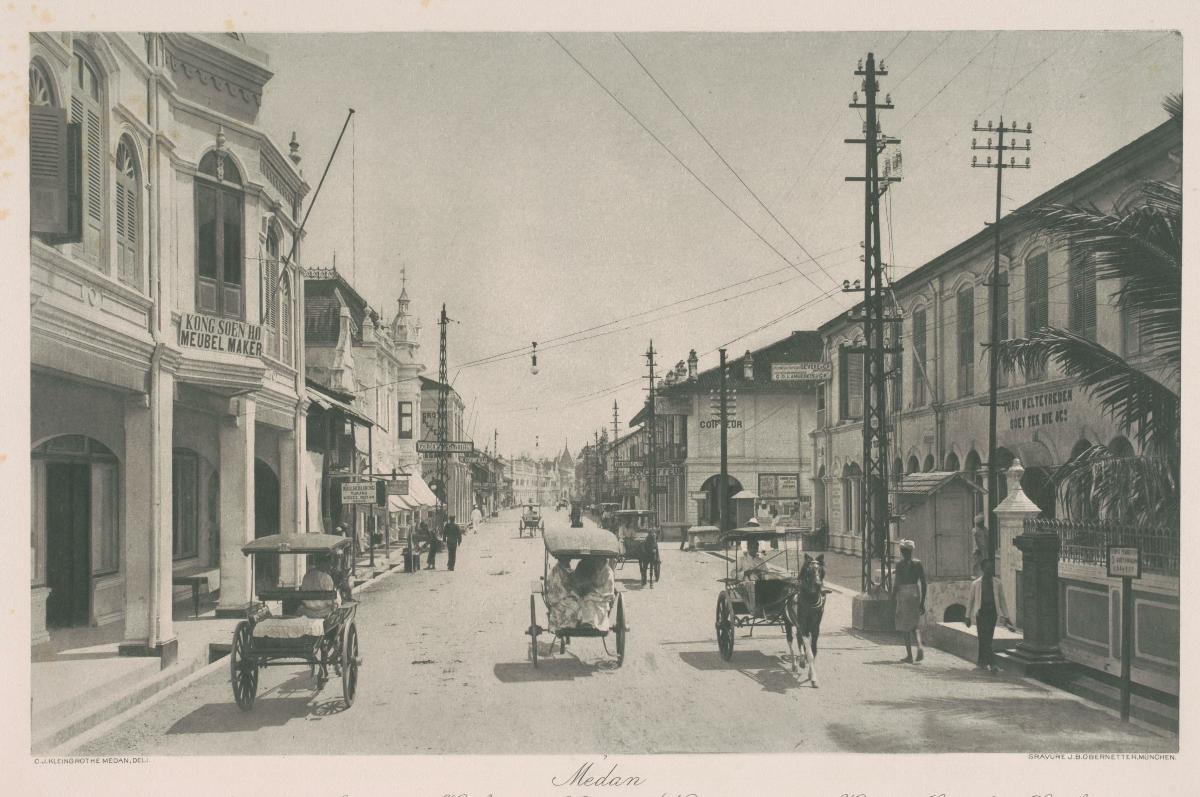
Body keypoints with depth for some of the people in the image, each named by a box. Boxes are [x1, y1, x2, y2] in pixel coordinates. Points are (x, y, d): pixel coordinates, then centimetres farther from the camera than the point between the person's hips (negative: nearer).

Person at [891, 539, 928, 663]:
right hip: (916, 594, 4)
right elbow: (924, 584, 4)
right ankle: (919, 646, -9)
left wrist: (893, 595, 5)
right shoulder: (918, 563, 4)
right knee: (914, 625, 17)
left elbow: (897, 583, -12)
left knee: (906, 626, 5)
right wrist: (922, 602, 10)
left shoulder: (900, 564, -8)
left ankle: (909, 656, 5)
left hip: (903, 594, -4)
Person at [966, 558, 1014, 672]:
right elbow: (971, 600, 8)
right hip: (981, 613, -2)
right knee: (984, 638, -10)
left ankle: (981, 661, 19)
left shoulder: (997, 583, 7)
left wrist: (1006, 617, 9)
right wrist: (968, 617, 7)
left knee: (987, 639, 6)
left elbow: (1002, 600, 11)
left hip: (992, 612, 2)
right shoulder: (976, 584, 2)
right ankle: (992, 664, -14)